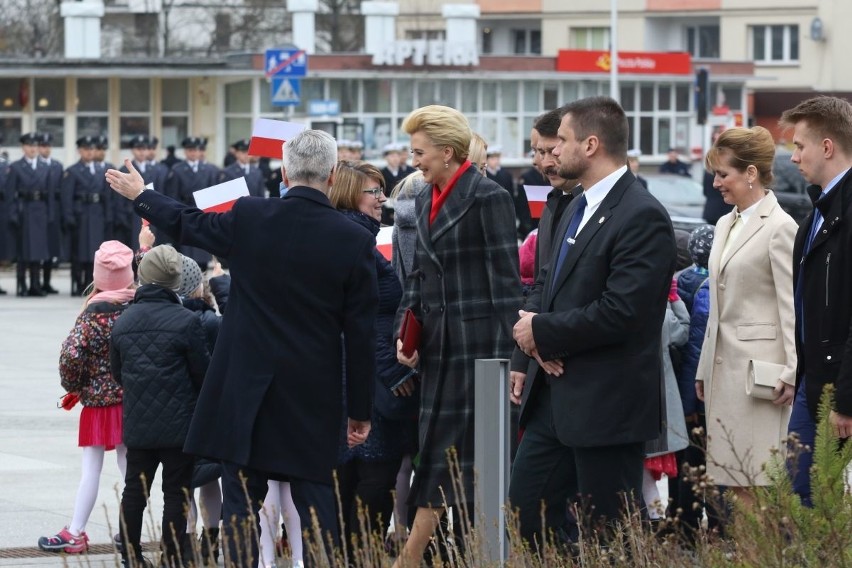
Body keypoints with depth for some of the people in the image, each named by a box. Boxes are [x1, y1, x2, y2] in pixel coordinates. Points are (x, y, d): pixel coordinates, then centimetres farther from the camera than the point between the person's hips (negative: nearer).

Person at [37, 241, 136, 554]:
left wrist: (73, 386, -5)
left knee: (91, 469, 1)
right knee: (128, 465, 11)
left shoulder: (95, 313, -17)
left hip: (98, 401, -4)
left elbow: (71, 355, -21)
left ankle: (75, 533, 6)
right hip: (132, 399, 4)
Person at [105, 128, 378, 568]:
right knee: (315, 501, 4)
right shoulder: (354, 241, -6)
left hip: (245, 390, 0)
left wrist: (140, 196, 34)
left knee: (241, 499, 6)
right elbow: (361, 333, -2)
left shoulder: (247, 218, -6)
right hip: (314, 398, 0)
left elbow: (187, 224, 14)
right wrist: (359, 410, 6)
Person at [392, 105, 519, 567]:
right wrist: (405, 328, 5)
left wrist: (507, 354, -16)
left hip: (477, 345, -8)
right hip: (438, 346, 8)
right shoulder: (424, 201, 14)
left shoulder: (488, 199, -10)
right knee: (437, 455, 7)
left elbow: (506, 280, -12)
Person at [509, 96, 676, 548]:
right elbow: (546, 284, 19)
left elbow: (620, 312, -23)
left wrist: (543, 332, -13)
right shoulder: (576, 208, 15)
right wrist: (535, 347, -2)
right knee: (525, 510, 10)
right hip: (554, 395, 9)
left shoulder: (642, 217, -16)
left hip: (607, 405, -9)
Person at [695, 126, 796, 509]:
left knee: (759, 482, -9)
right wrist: (704, 368, 19)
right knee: (733, 480, 6)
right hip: (723, 363, 8)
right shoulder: (725, 225, 16)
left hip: (760, 369, -8)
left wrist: (792, 373, -16)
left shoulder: (779, 228, -9)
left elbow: (792, 306, -12)